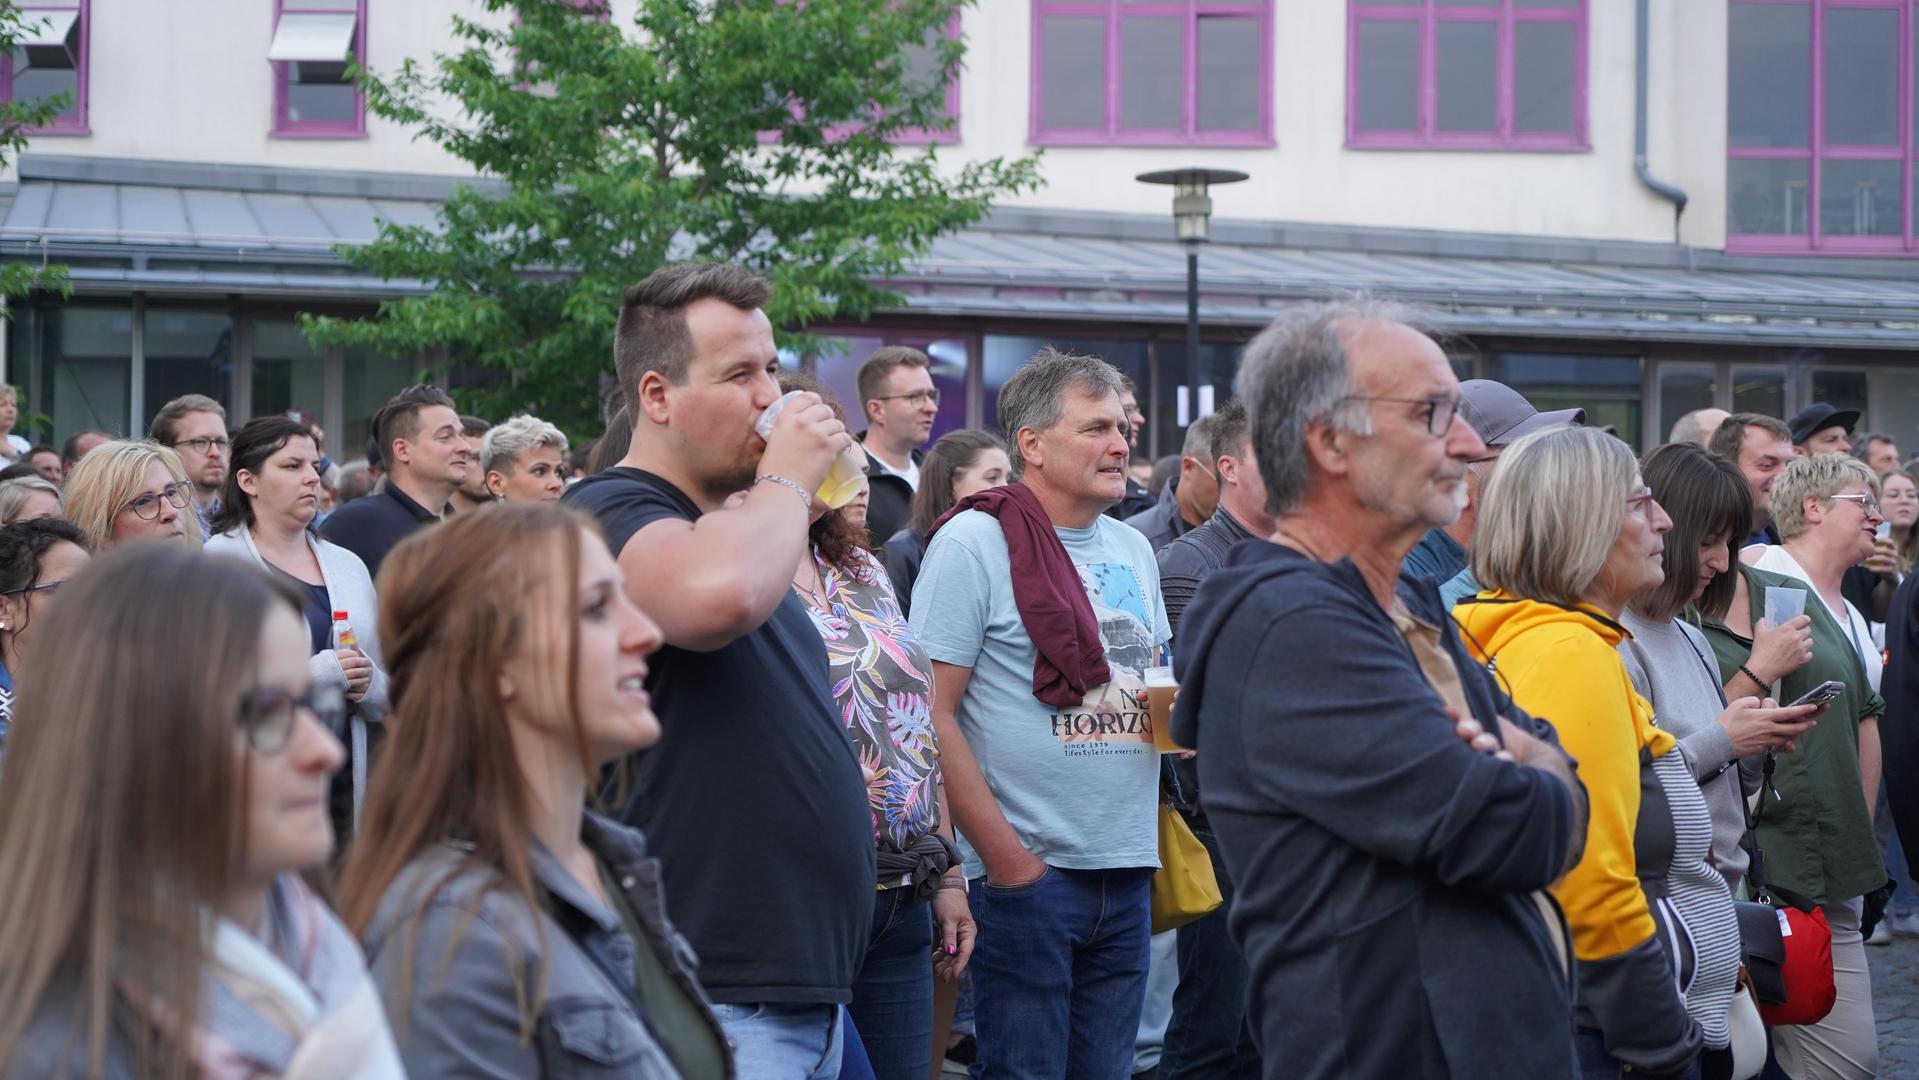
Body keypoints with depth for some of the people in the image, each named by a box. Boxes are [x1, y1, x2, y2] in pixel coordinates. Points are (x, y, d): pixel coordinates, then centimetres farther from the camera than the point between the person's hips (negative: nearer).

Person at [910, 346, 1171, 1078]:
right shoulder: (974, 543, -7)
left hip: (1127, 871, 6)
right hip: (1027, 873, -6)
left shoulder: (1133, 550, 14)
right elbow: (932, 715, -12)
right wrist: (1008, 860, -15)